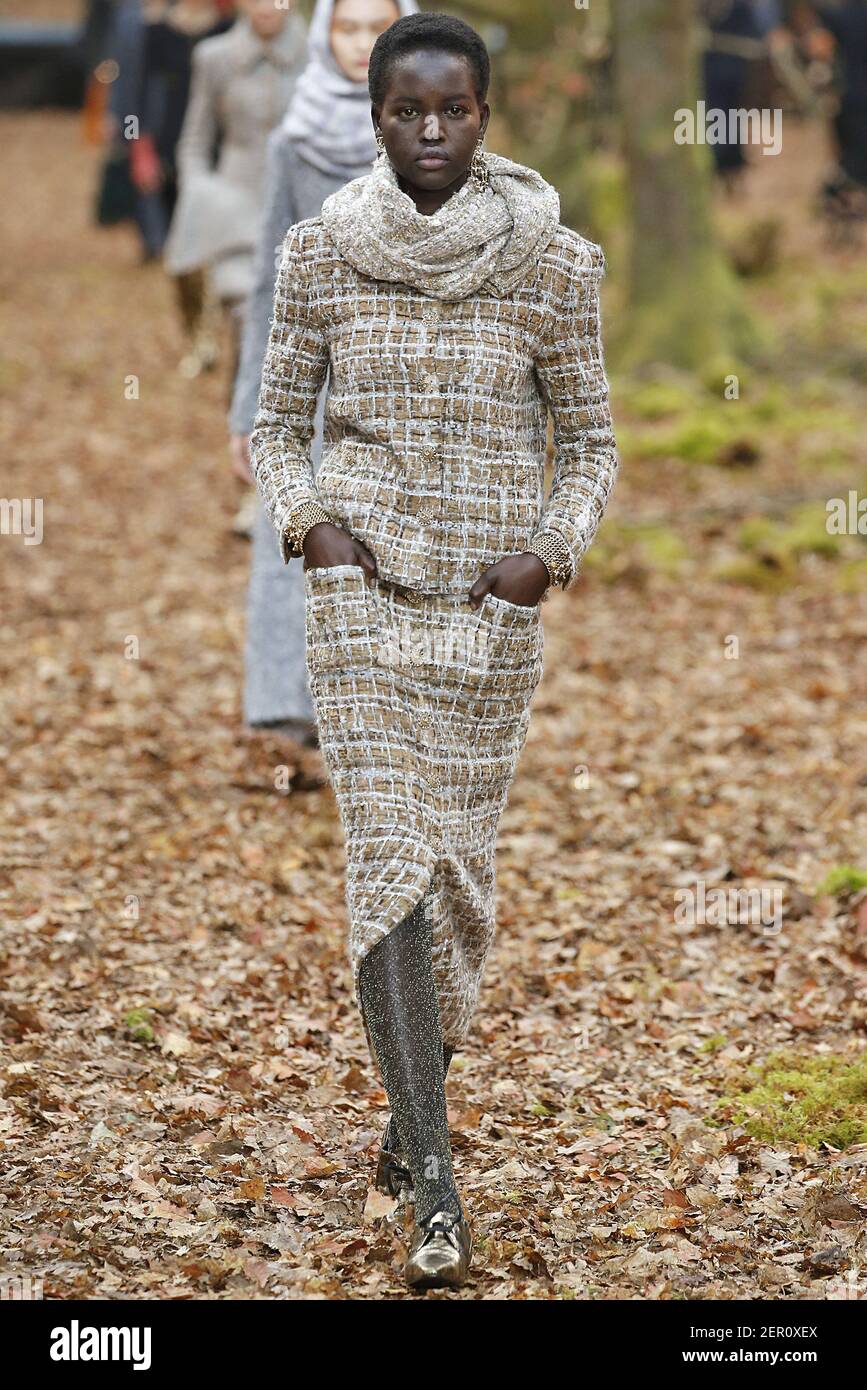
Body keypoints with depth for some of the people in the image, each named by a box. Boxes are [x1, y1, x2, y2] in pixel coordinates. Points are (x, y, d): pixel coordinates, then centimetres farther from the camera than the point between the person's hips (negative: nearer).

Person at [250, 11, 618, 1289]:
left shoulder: (552, 261, -1)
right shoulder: (321, 252, 1)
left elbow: (590, 440, 7)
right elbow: (276, 422, 10)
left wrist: (551, 553, -9)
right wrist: (307, 521, -7)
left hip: (493, 599, 1)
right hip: (364, 590, -1)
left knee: (460, 856, 10)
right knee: (388, 855, -10)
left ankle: (415, 1095, 37)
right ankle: (435, 1182, -12)